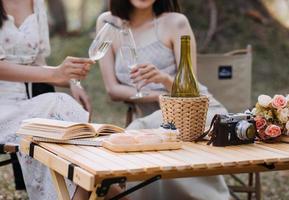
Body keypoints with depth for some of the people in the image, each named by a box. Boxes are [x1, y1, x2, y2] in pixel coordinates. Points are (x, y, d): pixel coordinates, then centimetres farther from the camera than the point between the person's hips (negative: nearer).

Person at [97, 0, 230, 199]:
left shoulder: (175, 22, -5)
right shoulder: (107, 23, 4)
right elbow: (113, 89, 0)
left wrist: (164, 79, -32)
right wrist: (161, 96, -13)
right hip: (156, 119, 2)